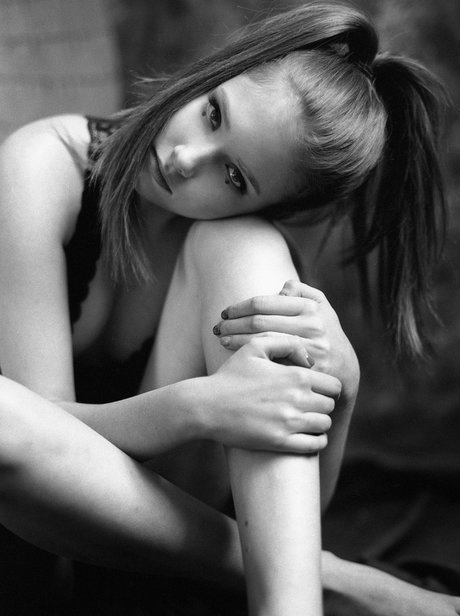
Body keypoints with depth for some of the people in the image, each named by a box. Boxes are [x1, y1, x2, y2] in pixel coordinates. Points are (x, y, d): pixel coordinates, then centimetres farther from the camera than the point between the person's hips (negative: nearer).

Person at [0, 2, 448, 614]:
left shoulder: (250, 250, -10)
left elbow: (301, 501, -12)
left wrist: (337, 381, -33)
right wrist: (196, 406, -40)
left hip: (163, 491, 2)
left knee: (244, 245, -23)